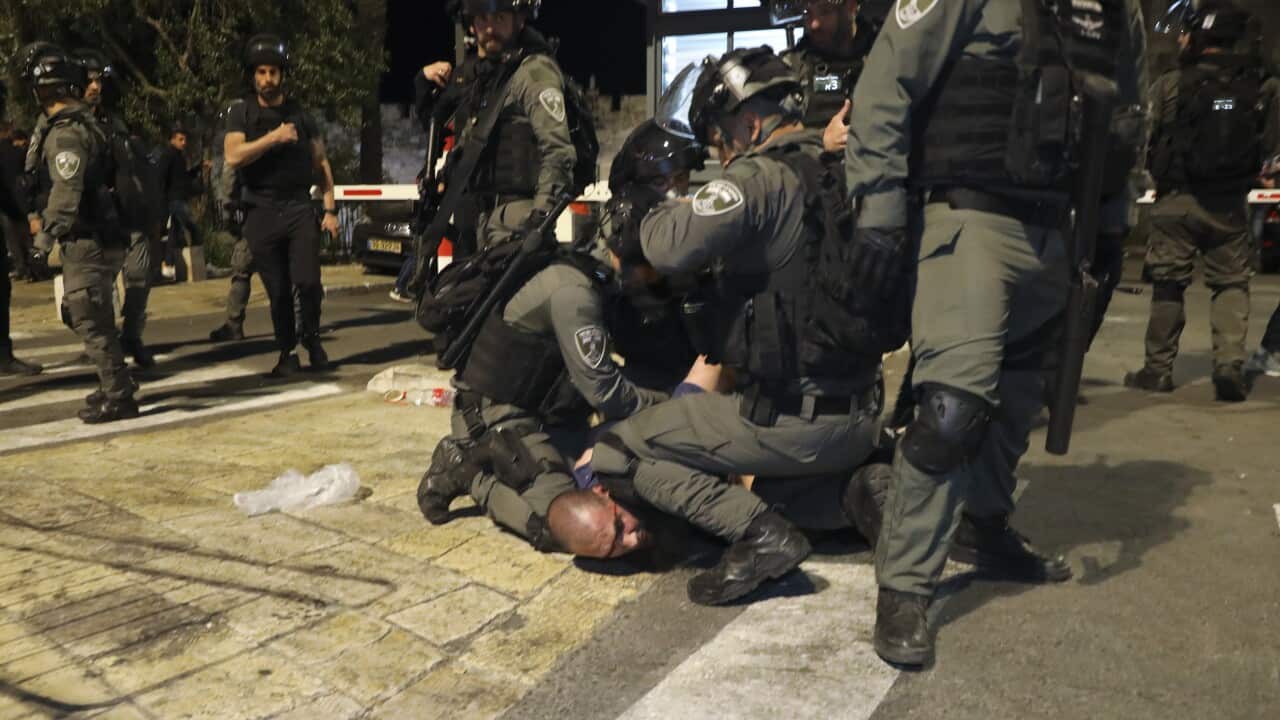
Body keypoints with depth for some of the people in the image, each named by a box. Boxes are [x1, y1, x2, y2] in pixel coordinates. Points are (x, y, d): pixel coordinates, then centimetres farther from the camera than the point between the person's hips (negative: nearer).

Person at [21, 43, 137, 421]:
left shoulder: (66, 133, -17)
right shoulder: (82, 122, 12)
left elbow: (66, 194, -21)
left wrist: (47, 234, -10)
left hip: (88, 242, -10)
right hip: (97, 237, 10)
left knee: (89, 320, -4)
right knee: (96, 318, 19)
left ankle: (118, 396, 2)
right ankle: (115, 385, 29)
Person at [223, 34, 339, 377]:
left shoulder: (300, 114, 10)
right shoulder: (241, 112, 6)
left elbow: (321, 162, 13)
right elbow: (233, 157, -9)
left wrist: (330, 209, 6)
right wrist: (274, 138, -14)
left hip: (299, 208, 0)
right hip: (261, 212, 0)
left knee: (308, 281, -13)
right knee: (278, 291, 3)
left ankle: (310, 334, 14)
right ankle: (287, 353, 18)